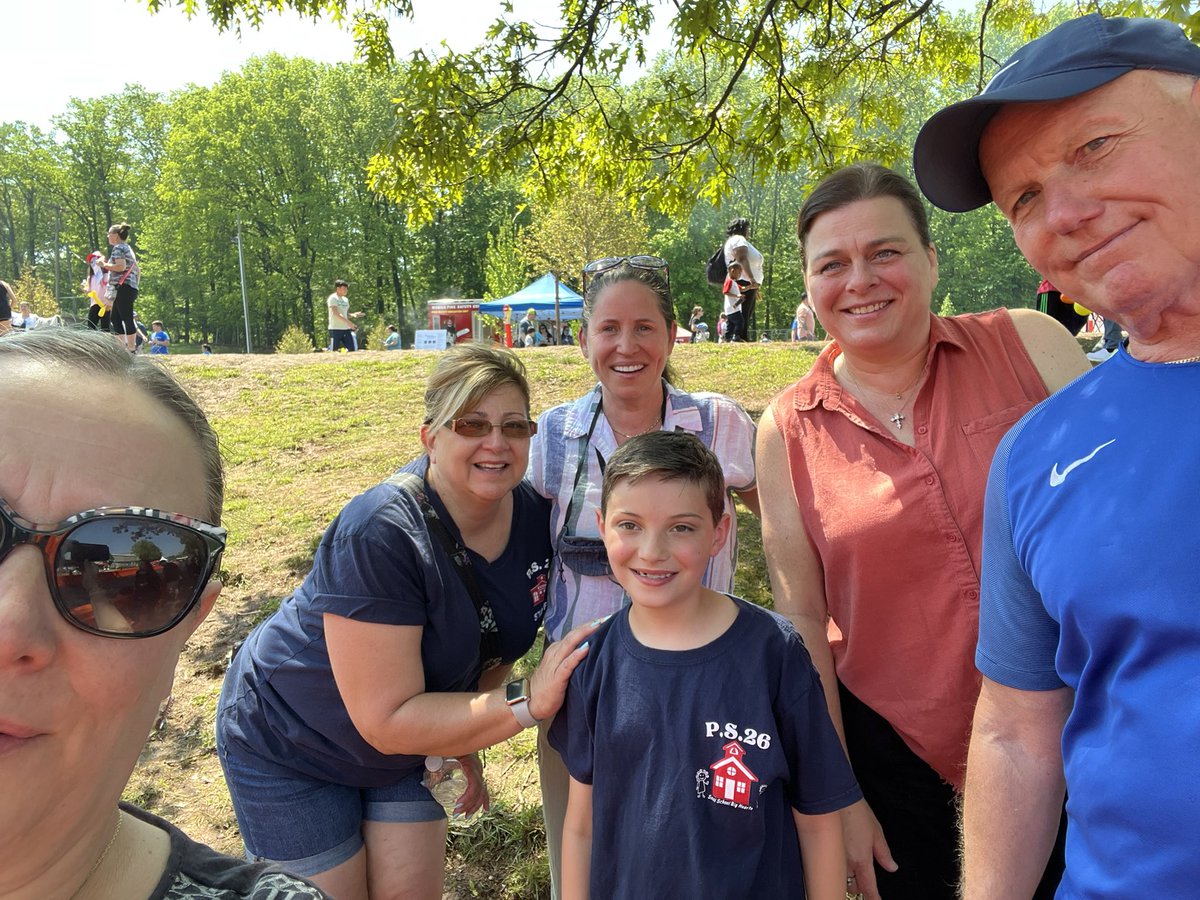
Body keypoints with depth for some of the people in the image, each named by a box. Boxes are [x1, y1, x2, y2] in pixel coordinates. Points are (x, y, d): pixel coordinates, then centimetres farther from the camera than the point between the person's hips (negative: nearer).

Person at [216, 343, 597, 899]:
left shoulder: (534, 516, -13)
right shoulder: (382, 534, -34)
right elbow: (386, 721, -32)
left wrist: (464, 736, 3)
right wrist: (527, 702, -35)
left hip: (411, 734, 5)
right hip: (288, 745, -5)